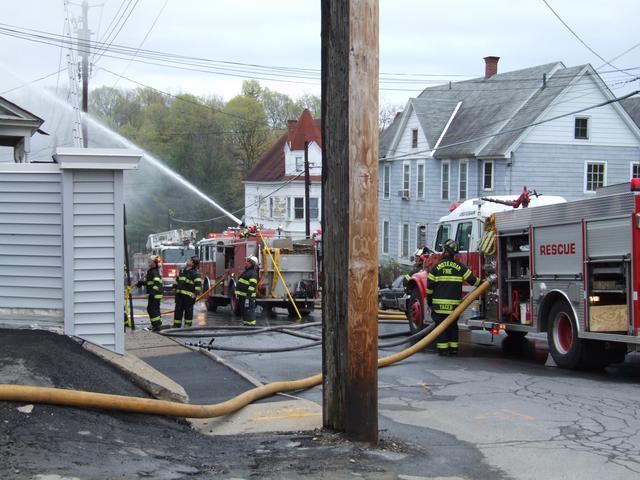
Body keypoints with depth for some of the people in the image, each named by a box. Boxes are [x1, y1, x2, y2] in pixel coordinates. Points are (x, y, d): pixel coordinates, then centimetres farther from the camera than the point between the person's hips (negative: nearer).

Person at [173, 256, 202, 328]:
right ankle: (177, 324, 15)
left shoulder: (195, 273, -9)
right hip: (179, 294, 7)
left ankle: (188, 324, 10)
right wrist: (174, 287, 28)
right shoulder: (182, 270, 15)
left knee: (188, 310, 1)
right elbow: (177, 279, 29)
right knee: (178, 309, 9)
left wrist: (196, 294, -22)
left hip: (188, 295, -7)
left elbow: (198, 284, -15)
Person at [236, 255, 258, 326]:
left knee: (249, 315, -10)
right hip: (242, 297, 11)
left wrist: (248, 298, -26)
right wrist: (238, 295, 25)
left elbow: (251, 287, -21)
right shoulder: (246, 272, 20)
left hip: (248, 297, -11)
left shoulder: (253, 274, -13)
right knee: (244, 313, 16)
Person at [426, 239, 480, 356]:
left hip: (439, 302, -2)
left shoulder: (436, 267, -2)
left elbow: (430, 286, -1)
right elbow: (473, 280, 2)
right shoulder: (460, 267, 1)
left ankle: (442, 348, -1)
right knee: (453, 325, 13)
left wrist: (429, 300, 9)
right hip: (454, 303, 2)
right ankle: (453, 348, 13)